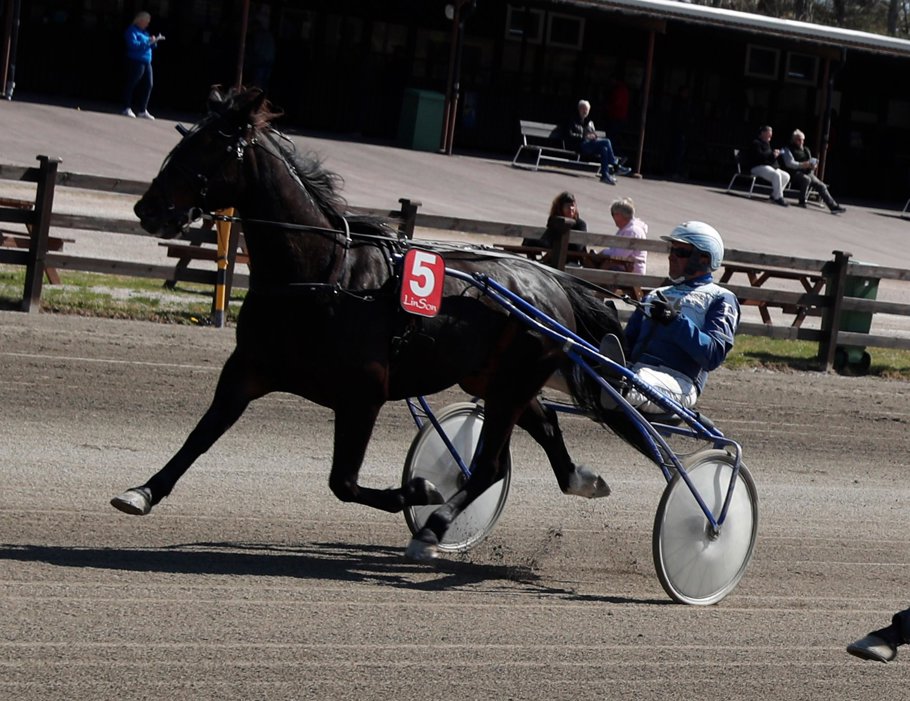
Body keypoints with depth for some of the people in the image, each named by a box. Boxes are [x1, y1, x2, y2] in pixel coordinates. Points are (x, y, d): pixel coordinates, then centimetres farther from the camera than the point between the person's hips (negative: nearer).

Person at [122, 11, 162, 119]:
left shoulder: (144, 32, 20)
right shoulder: (132, 31, -5)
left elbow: (151, 46, 23)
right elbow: (133, 44, -18)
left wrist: (154, 41, 2)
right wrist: (148, 41, -19)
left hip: (146, 62, 8)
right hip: (135, 61, -8)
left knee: (148, 85, 3)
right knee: (131, 84, -4)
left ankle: (143, 110, 7)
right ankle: (127, 109, 2)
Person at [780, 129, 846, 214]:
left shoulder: (806, 150, 25)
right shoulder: (788, 150, 4)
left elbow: (810, 162, 26)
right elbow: (790, 163, -10)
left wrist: (813, 165, 0)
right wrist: (803, 165, -23)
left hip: (808, 173, 6)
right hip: (796, 173, -6)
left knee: (821, 186, -12)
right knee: (806, 179, -38)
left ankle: (834, 206, -20)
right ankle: (802, 202, -25)